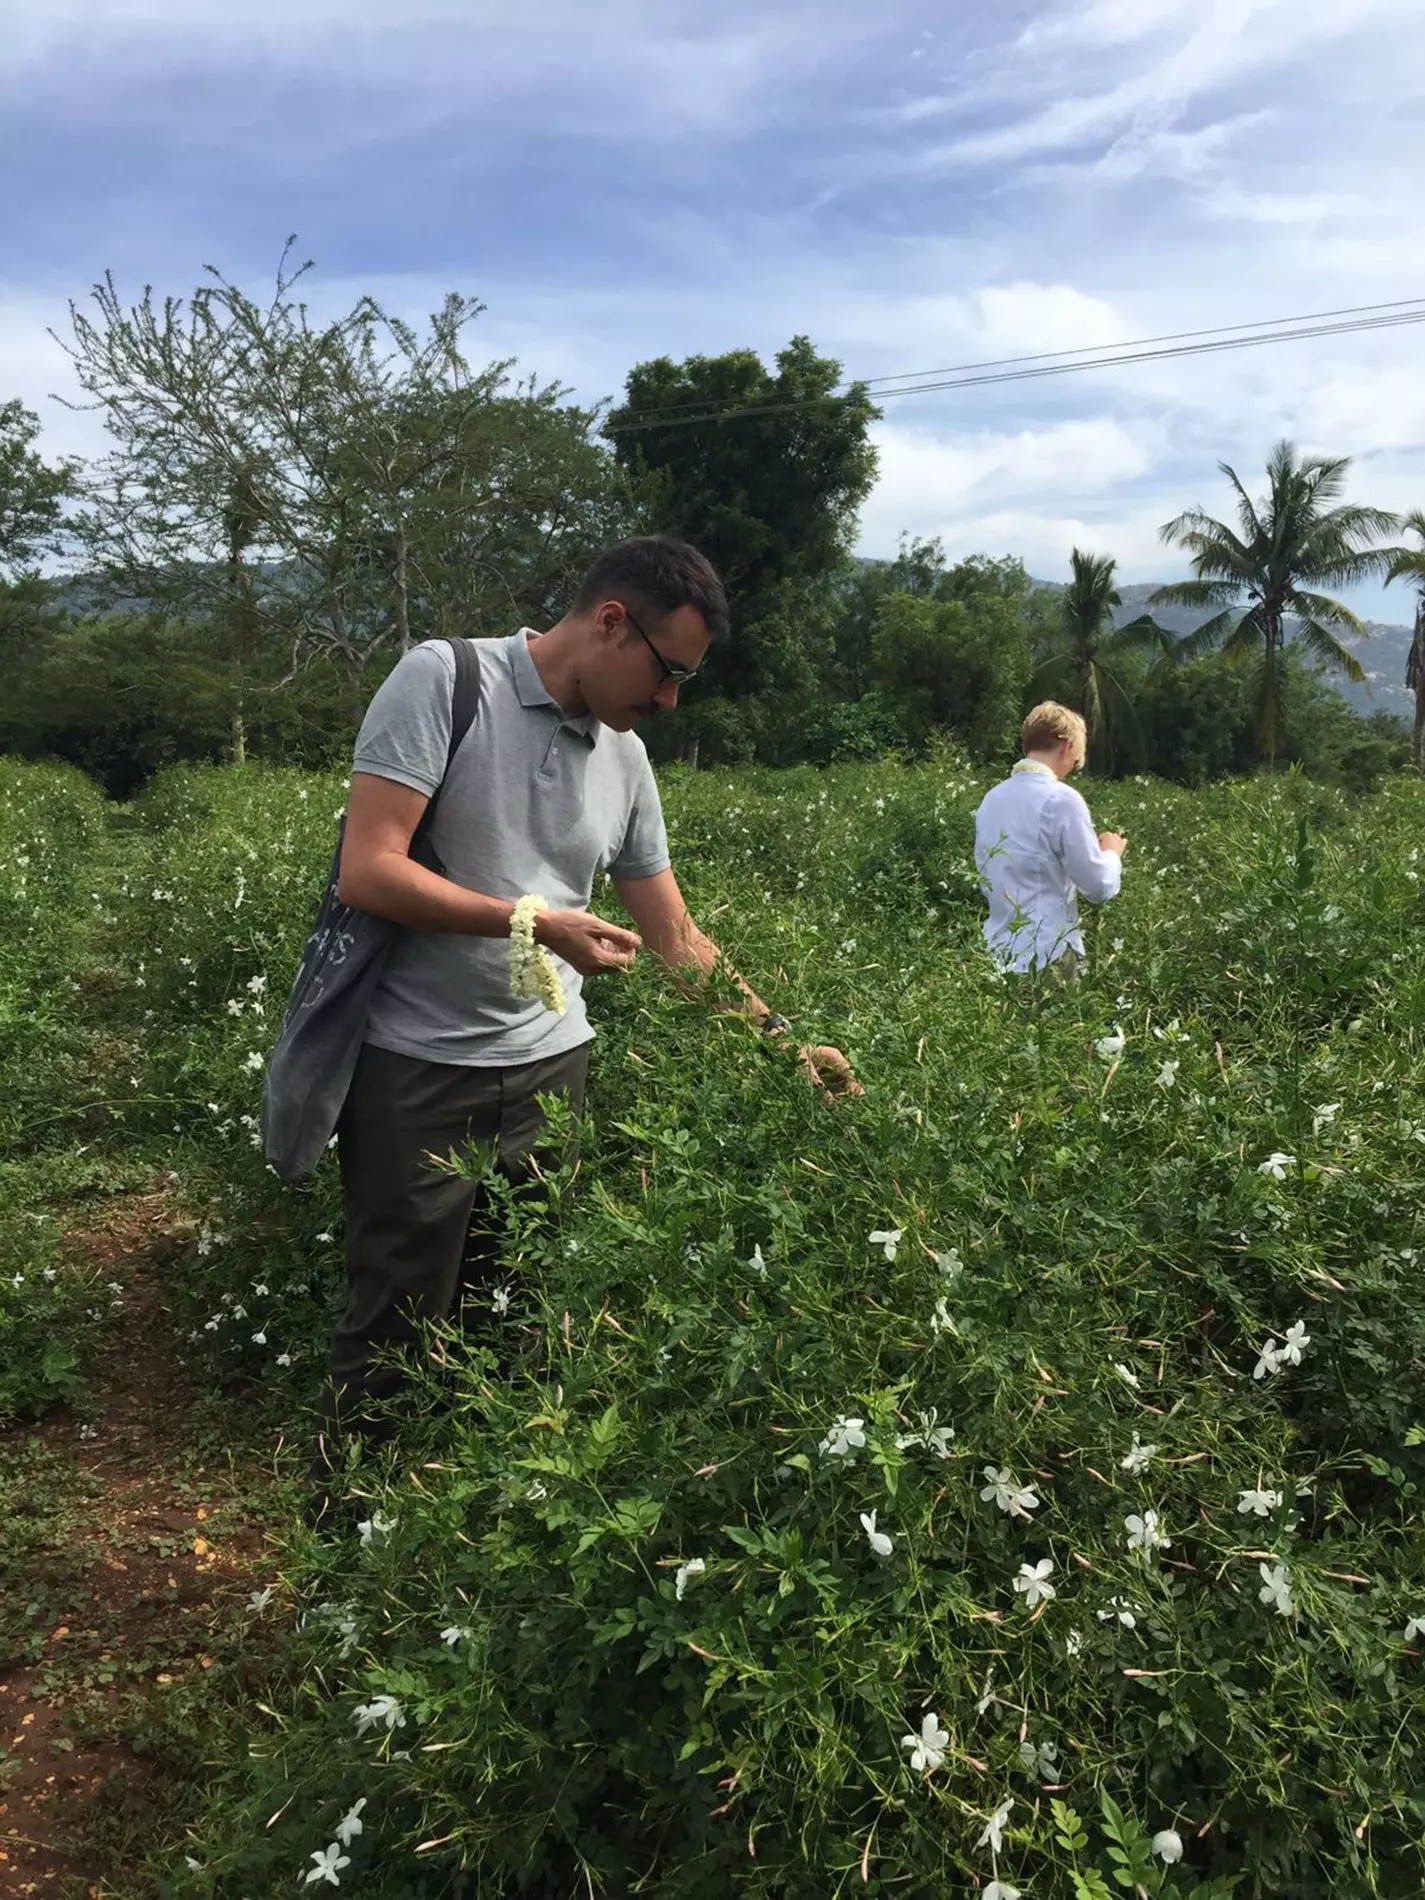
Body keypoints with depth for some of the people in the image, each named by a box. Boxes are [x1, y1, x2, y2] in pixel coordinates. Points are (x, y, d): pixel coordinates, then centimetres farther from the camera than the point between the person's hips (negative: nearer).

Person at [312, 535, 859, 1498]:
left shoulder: (626, 758, 9)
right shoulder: (445, 678, -9)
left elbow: (677, 939, 14)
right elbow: (368, 872, -16)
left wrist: (781, 1039, 8)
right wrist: (536, 924, -17)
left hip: (549, 1068, 5)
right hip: (417, 1071, -5)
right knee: (396, 1334, 4)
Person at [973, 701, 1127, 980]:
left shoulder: (991, 798, 7)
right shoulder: (1061, 799, -14)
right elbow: (1099, 887, -11)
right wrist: (1111, 853, 10)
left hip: (999, 952, 7)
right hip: (1045, 957, -7)